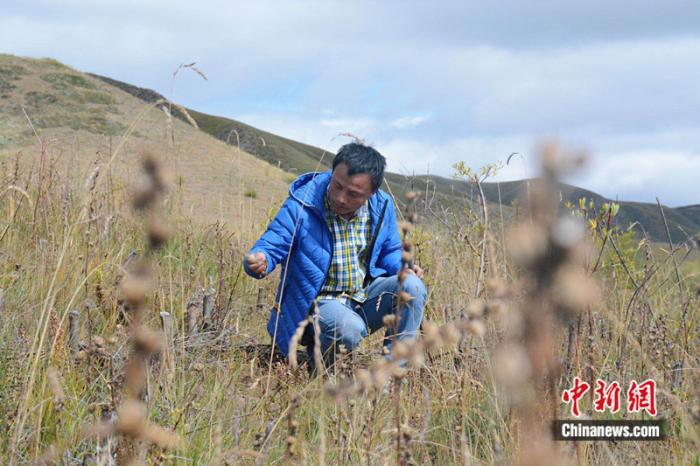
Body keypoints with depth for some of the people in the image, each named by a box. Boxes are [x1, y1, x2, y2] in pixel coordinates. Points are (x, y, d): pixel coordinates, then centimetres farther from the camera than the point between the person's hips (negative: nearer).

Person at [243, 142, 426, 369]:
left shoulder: (382, 206, -1)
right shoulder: (300, 207, -16)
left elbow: (390, 252, 14)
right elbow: (270, 246, -13)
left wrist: (403, 268, -9)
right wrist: (259, 261, -38)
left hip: (365, 298, 5)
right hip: (318, 301, -5)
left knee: (412, 286, -22)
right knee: (349, 328, -37)